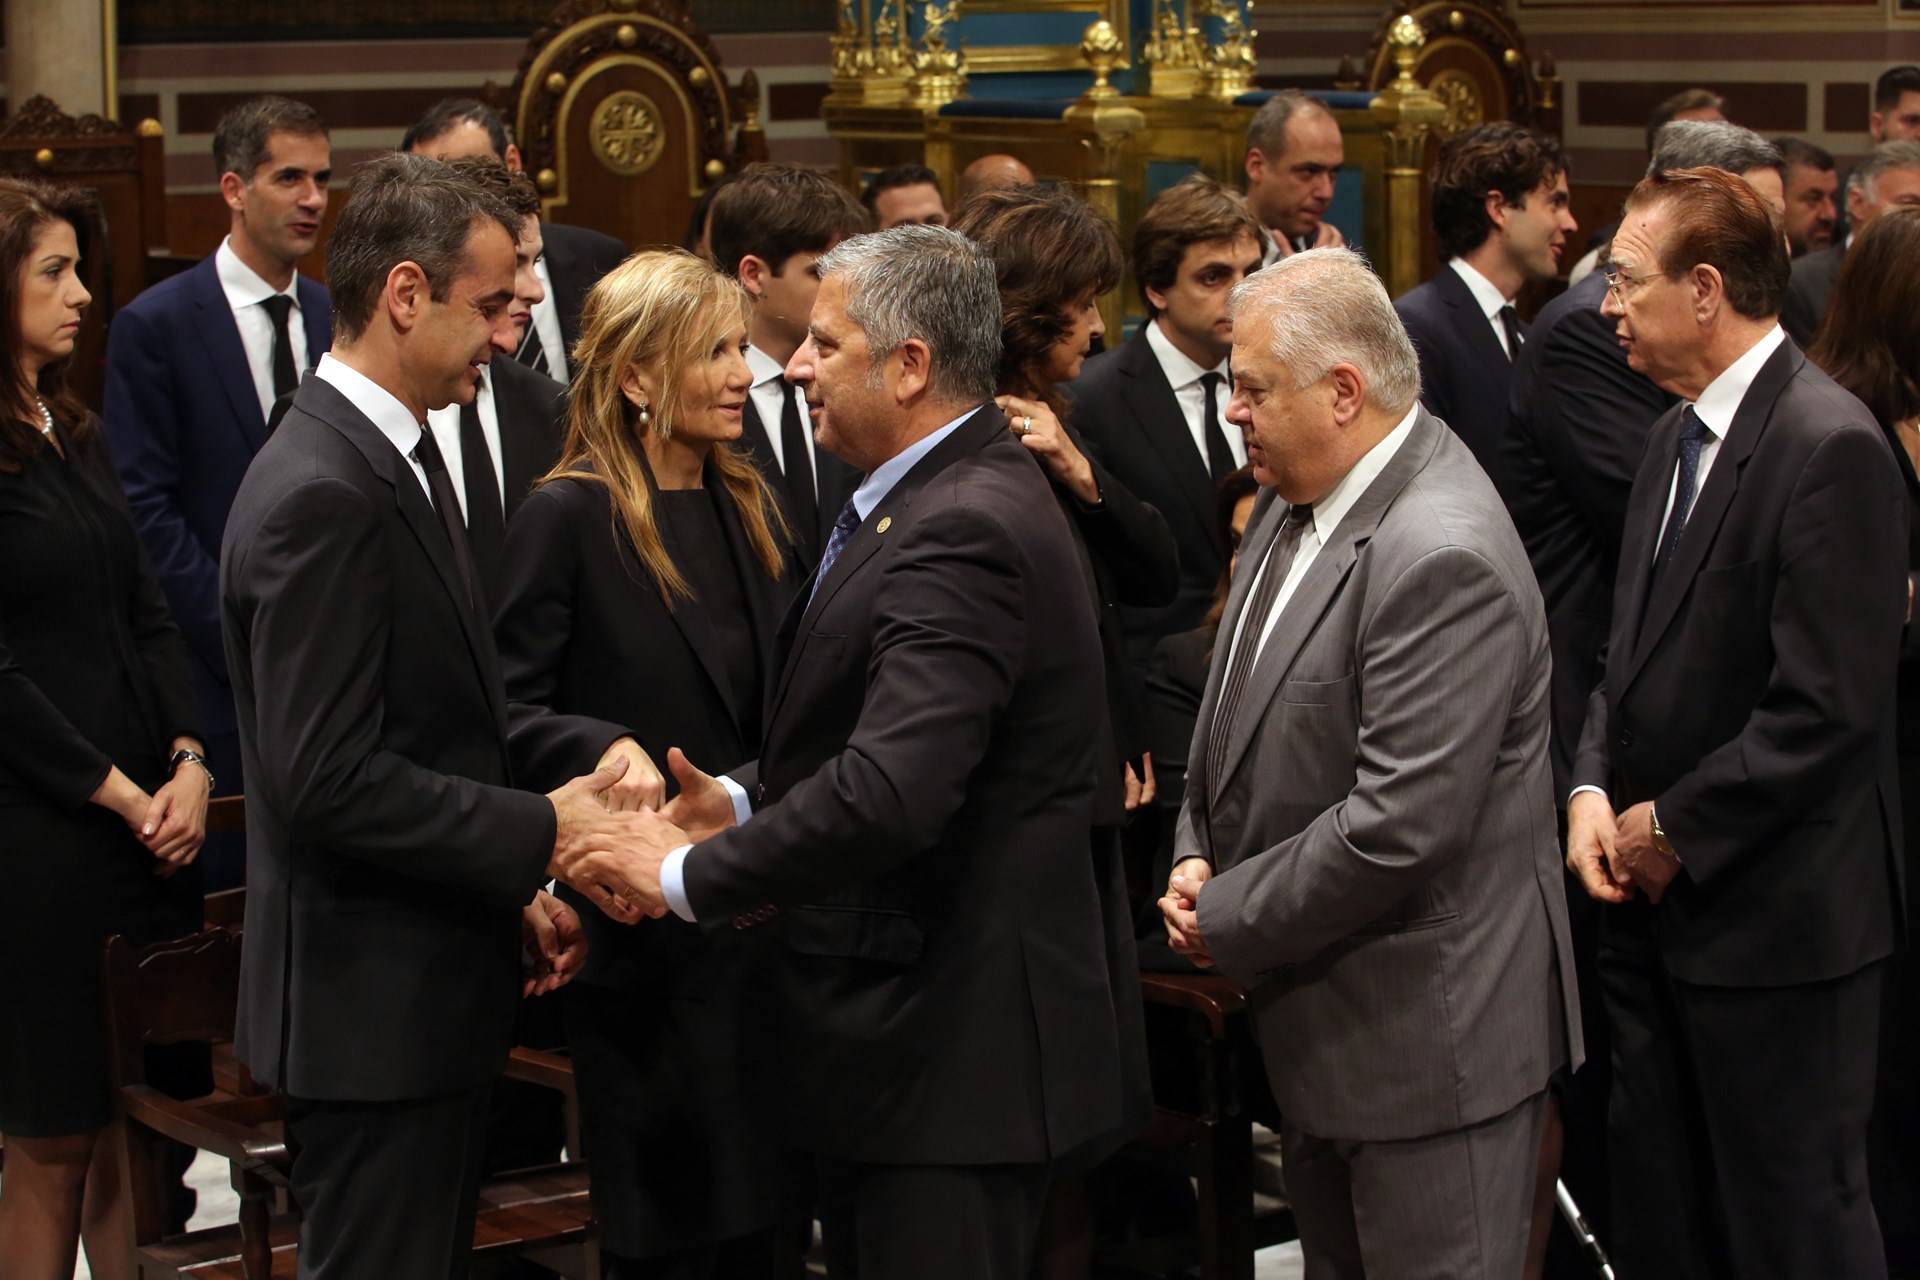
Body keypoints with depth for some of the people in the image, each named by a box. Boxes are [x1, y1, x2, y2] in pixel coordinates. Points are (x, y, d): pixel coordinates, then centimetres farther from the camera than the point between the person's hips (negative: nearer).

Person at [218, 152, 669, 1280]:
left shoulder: (397, 458, 13)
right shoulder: (322, 497, -20)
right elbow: (330, 783, -25)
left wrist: (517, 889, 10)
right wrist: (542, 836, -18)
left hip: (433, 990, 10)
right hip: (373, 1012, -10)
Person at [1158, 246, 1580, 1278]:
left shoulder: (1443, 558, -26)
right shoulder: (1297, 501, 6)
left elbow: (1398, 827, -28)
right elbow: (1239, 701, 18)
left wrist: (1227, 920, -15)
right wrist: (1198, 857, 2)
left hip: (1432, 1044, -10)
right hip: (1321, 1024, 10)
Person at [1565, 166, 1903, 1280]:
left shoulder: (1830, 446, -18)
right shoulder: (1681, 435, 13)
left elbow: (1828, 710, -23)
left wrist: (1677, 827, -14)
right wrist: (1595, 787, 2)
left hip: (1775, 927, -9)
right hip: (1659, 900, 9)